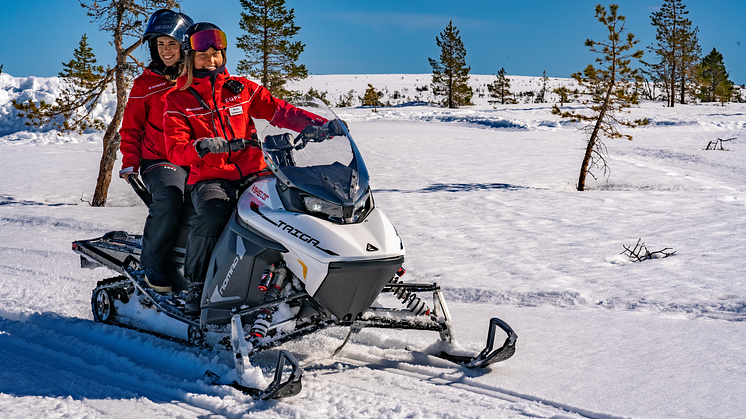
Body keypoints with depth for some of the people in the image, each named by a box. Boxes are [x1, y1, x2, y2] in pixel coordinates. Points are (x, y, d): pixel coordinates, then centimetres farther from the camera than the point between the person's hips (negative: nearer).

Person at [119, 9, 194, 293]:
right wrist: (129, 163, 0)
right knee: (169, 200, -33)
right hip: (159, 161, -2)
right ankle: (154, 266, -19)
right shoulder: (145, 84, 10)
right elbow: (131, 128, 13)